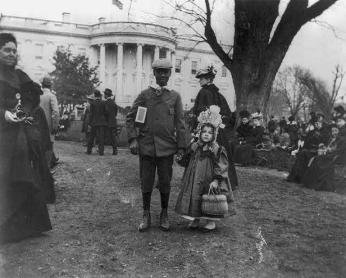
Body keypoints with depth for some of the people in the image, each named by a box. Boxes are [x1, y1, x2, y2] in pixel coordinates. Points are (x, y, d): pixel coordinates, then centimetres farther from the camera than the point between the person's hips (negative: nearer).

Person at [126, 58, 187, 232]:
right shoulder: (144, 95, 5)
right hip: (146, 146, 0)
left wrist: (181, 147, 0)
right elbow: (130, 118, 5)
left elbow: (180, 124, 5)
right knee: (146, 182, 7)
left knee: (165, 183, 8)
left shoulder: (175, 96, 7)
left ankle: (164, 214, 26)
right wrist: (133, 139, -7)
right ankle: (146, 216, 23)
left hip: (166, 147, 0)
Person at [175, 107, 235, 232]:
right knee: (194, 196, 7)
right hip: (194, 180, 4)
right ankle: (195, 219, 24)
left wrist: (216, 180, -19)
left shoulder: (217, 150, -9)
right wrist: (180, 159, -2)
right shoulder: (194, 147, 4)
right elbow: (187, 163, 16)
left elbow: (222, 168, -12)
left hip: (209, 181, -4)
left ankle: (211, 221, 20)